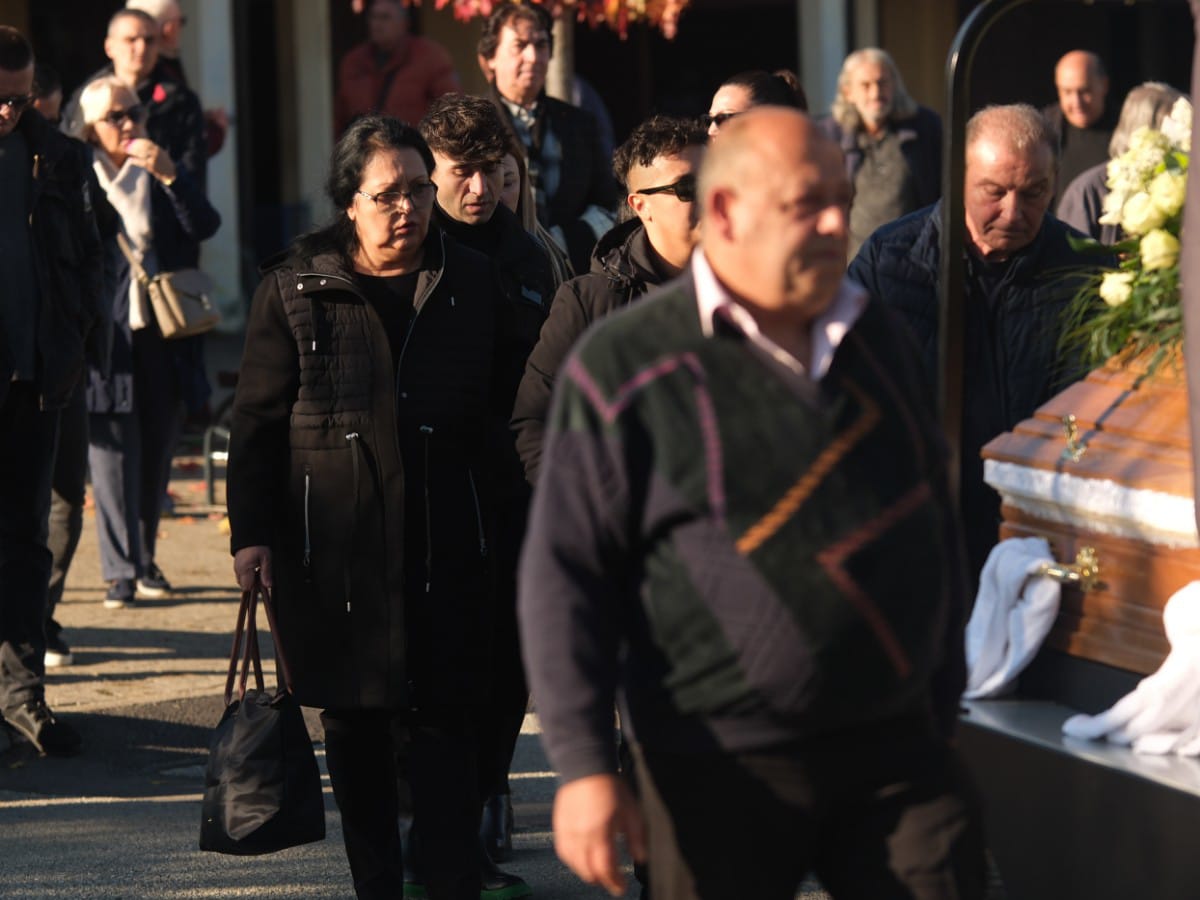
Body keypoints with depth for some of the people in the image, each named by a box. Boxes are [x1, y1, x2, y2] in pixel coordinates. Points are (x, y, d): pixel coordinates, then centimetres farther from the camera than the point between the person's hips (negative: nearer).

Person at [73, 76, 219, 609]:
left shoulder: (160, 174, 8)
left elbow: (205, 227, -3)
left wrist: (169, 175, -15)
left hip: (162, 335, 4)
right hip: (107, 334, -4)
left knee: (156, 451, 9)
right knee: (113, 454, -4)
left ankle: (145, 559, 22)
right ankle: (120, 570, 0)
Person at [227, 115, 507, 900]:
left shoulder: (473, 284, 7)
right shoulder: (296, 289, 2)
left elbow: (499, 418, 14)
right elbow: (259, 417, 4)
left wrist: (501, 529, 11)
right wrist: (252, 531, -2)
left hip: (445, 548, 0)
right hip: (333, 550, 0)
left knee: (442, 727, -6)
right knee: (355, 730, 8)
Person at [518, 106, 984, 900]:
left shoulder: (877, 342, 11)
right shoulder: (626, 366, -6)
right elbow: (565, 575, -7)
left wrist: (943, 707, 17)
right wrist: (584, 767, -14)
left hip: (897, 751, 4)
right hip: (725, 775, -4)